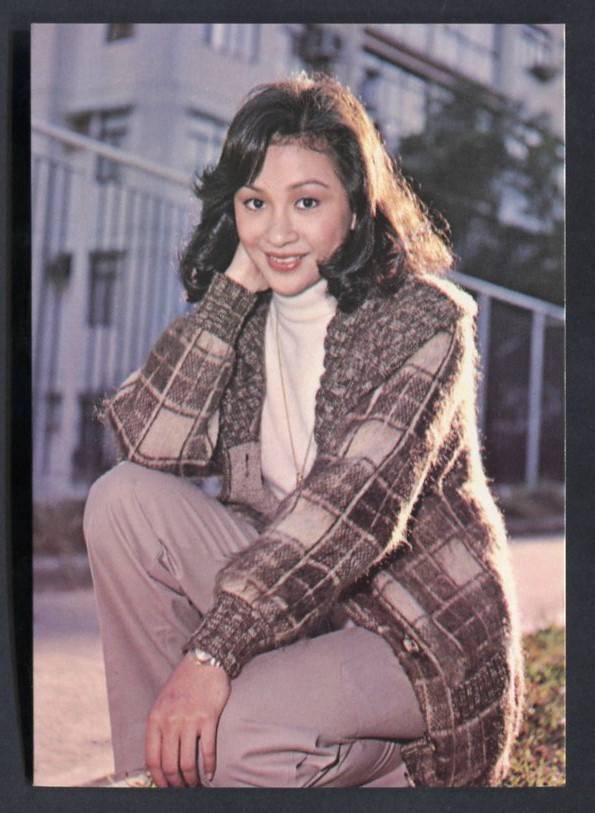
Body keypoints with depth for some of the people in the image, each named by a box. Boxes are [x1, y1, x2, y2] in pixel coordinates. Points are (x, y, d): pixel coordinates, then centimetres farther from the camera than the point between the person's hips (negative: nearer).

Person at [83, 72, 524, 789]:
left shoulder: (422, 317, -13)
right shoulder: (242, 318, 2)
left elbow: (358, 500, -26)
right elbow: (150, 444, -13)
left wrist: (213, 648, -34)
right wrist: (234, 284, -17)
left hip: (427, 631, -5)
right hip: (292, 595, 6)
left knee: (234, 737, -32)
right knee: (123, 497, -15)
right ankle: (179, 765, -8)